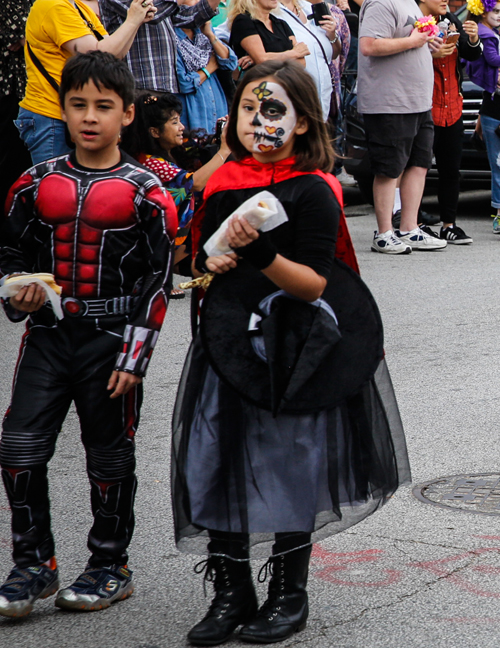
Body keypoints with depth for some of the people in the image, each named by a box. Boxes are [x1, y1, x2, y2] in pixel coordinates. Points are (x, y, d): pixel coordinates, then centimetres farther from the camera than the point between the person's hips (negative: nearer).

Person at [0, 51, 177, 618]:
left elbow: (155, 280, -5)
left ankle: (110, 566, 24)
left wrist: (132, 357, -9)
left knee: (109, 457, 8)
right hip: (47, 335, 3)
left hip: (111, 338, -3)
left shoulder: (144, 193, -5)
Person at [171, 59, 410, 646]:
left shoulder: (314, 190, -10)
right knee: (218, 466, 7)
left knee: (290, 470, 5)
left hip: (291, 351, -5)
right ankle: (232, 593, 22)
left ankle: (289, 596, 22)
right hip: (226, 344, 5)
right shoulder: (223, 184, 7)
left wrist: (262, 255, -31)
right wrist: (213, 261, -3)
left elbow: (314, 284, -17)